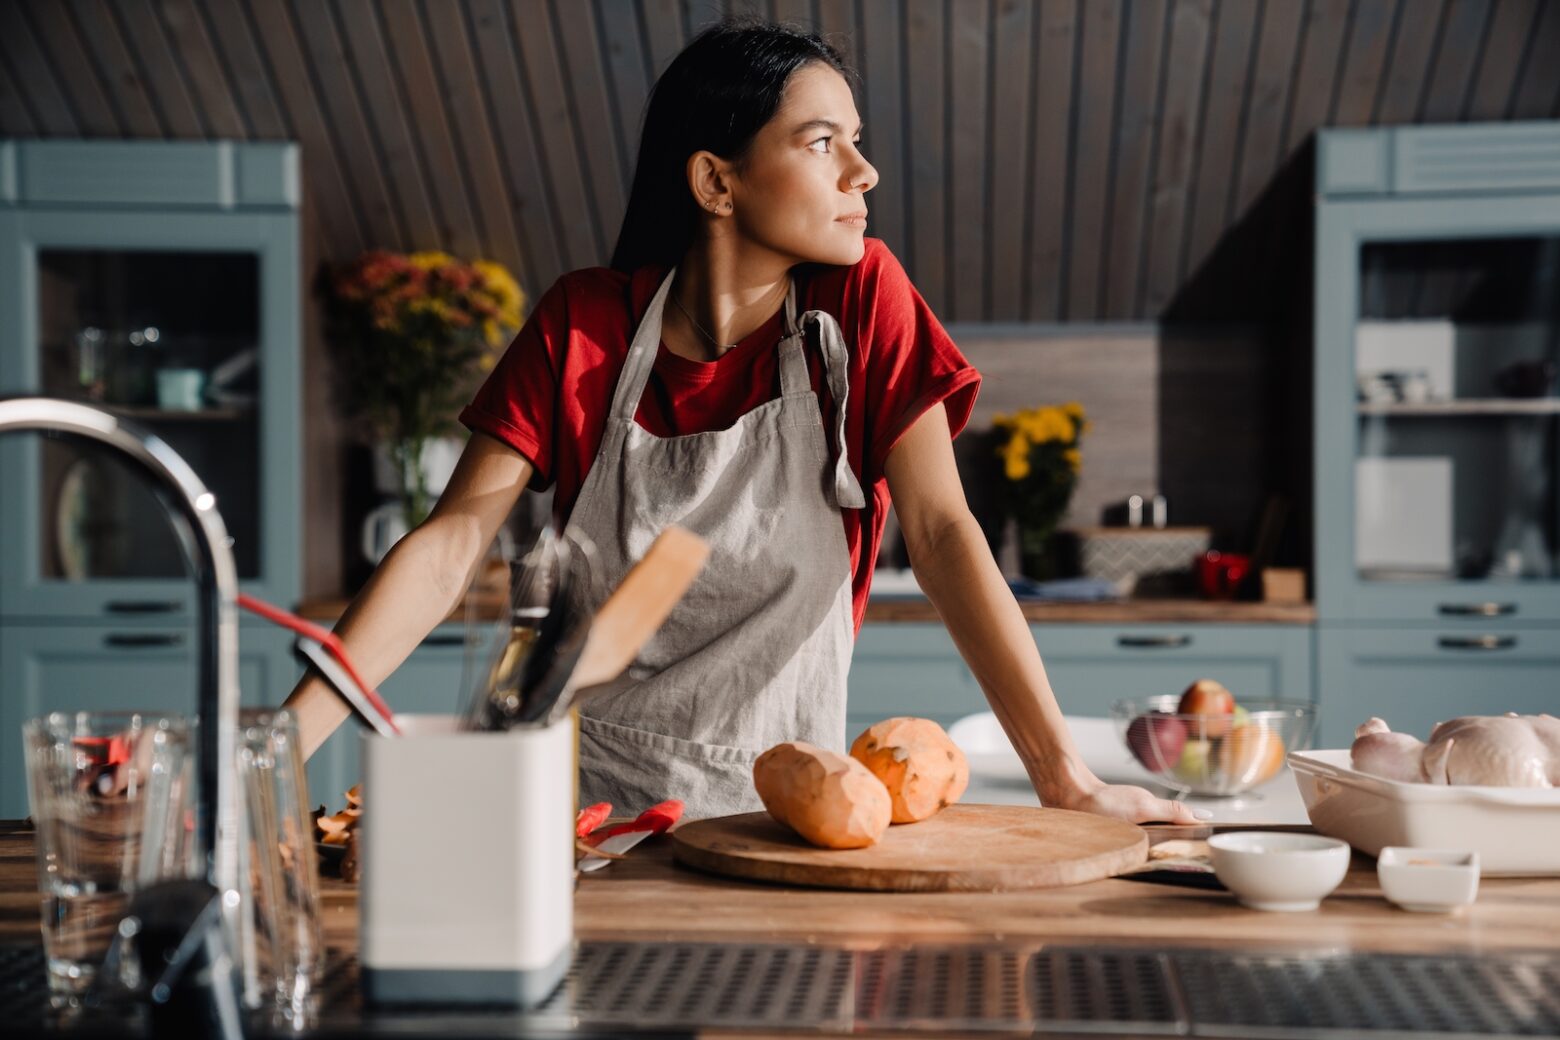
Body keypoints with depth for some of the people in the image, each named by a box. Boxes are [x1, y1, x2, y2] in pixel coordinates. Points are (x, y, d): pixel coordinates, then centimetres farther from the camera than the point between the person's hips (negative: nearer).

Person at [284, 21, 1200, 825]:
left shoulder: (862, 301, -3)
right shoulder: (583, 325, -3)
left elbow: (942, 532, -8)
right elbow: (452, 546, -6)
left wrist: (1065, 777, -16)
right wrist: (283, 746, -18)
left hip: (782, 806, 0)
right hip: (593, 796, 0)